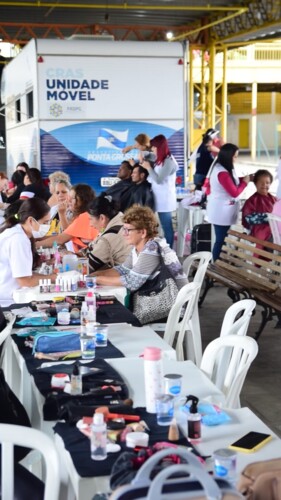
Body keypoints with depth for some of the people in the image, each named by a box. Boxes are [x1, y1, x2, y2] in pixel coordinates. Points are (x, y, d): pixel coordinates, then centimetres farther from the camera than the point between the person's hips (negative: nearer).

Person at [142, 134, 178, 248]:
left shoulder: (169, 161, -14)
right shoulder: (161, 160, 14)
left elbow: (158, 180, -17)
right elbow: (154, 178, 15)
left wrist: (148, 167, -7)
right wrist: (147, 167, 8)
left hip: (165, 200, -9)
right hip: (161, 199, 9)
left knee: (167, 228, -3)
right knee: (166, 227, 11)